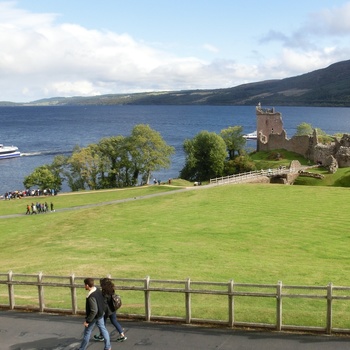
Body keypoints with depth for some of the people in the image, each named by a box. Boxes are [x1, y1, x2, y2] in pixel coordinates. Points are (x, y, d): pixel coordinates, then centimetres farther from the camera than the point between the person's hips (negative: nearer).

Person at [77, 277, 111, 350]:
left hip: (94, 316, -7)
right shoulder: (98, 291, -6)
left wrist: (87, 321, -23)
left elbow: (94, 311, -31)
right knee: (103, 329, 16)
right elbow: (102, 302, 8)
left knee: (87, 333, 10)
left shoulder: (91, 297, -32)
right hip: (100, 314, 7)